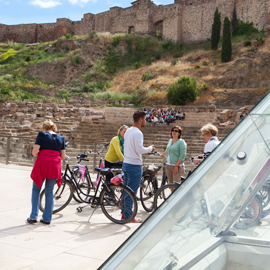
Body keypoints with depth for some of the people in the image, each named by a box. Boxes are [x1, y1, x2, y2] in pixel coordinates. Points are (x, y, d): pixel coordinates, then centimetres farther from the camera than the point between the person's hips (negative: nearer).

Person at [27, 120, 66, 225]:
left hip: (42, 165, -3)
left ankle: (33, 216, 9)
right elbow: (63, 156, 8)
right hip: (55, 167, 3)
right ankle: (47, 218, 15)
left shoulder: (42, 134, 2)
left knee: (36, 189, 14)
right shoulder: (61, 138, 13)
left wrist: (37, 155, 13)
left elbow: (35, 152, -8)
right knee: (49, 192, 12)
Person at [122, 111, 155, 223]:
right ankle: (128, 216, 4)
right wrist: (150, 148, -6)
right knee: (132, 191, -2)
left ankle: (124, 213, 21)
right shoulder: (138, 133, -17)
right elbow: (140, 150, -23)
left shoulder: (128, 131, 13)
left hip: (126, 163, 9)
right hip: (135, 165, -9)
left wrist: (146, 149, 20)